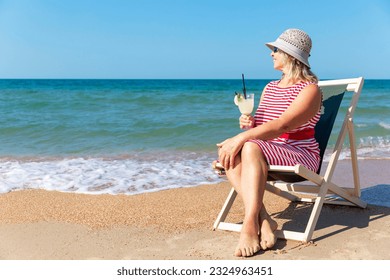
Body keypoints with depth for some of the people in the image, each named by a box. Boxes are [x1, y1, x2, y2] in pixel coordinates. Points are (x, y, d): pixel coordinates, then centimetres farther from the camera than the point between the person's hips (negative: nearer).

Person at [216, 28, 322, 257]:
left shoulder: (310, 89, -7)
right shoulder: (269, 88, 18)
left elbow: (281, 126, -22)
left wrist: (242, 138, -30)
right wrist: (250, 124, -6)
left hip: (301, 155, -7)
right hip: (267, 155, 7)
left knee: (251, 148, -36)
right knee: (227, 151, -24)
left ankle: (250, 225, -36)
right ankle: (263, 218, -33)